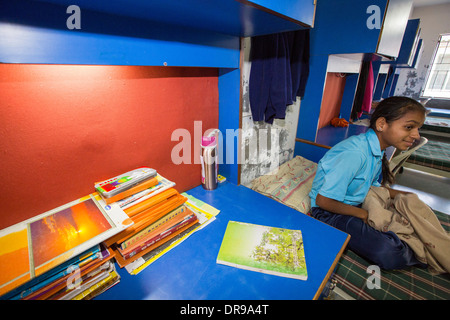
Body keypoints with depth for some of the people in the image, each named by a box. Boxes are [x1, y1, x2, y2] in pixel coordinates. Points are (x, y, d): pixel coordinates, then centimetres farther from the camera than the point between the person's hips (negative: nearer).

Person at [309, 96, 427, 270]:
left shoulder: (376, 151, 1)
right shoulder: (354, 153, -29)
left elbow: (374, 186, 15)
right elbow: (323, 200, -28)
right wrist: (362, 214, -14)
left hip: (355, 205, 9)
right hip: (329, 211, -9)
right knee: (389, 255, -22)